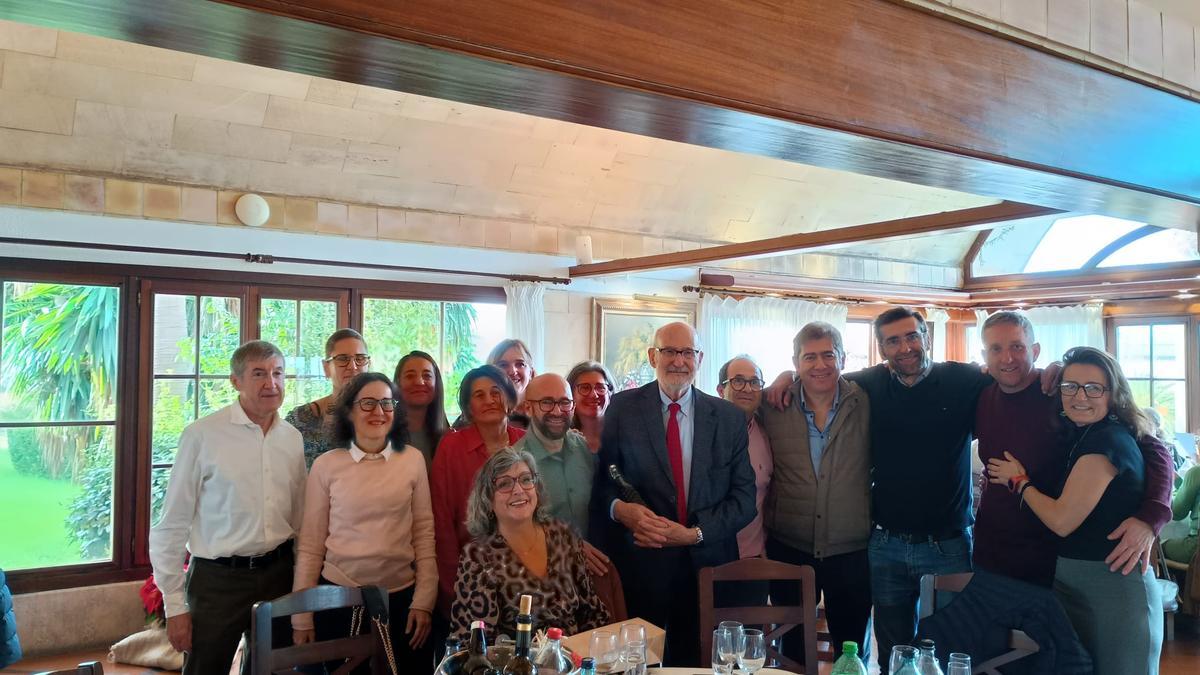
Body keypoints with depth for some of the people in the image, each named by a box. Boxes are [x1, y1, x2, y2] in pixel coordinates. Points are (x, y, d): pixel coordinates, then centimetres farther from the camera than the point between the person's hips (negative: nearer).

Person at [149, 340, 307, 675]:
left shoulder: (293, 438, 3)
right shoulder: (202, 435, -11)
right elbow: (172, 525, -8)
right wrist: (175, 605, -8)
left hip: (279, 574, 4)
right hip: (218, 578, -4)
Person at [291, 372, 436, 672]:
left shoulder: (413, 459, -2)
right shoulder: (326, 465, -4)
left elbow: (424, 532, 1)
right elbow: (310, 543, 0)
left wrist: (424, 601, -3)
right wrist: (301, 617, 0)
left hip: (401, 596, 1)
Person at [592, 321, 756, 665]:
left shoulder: (730, 417, 2)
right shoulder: (622, 408, -1)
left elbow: (744, 497, -1)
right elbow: (601, 480, -1)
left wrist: (696, 533, -13)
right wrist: (620, 508, -22)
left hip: (707, 563, 2)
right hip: (638, 562, -1)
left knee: (697, 663, 15)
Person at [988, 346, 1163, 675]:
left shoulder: (1108, 441, -20)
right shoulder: (1083, 435, 8)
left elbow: (1062, 520, -20)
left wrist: (1018, 481, -6)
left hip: (1113, 588, -8)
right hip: (1072, 582, 8)